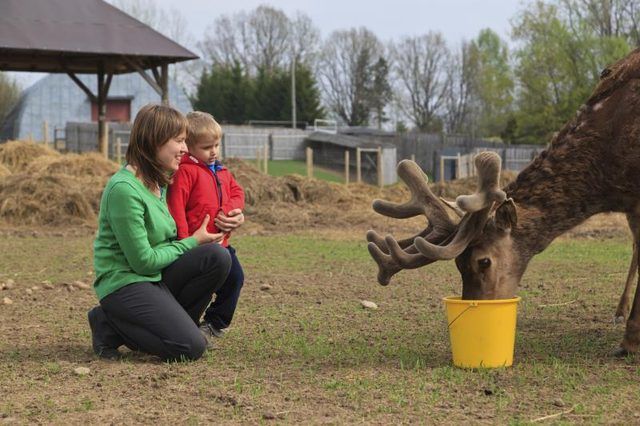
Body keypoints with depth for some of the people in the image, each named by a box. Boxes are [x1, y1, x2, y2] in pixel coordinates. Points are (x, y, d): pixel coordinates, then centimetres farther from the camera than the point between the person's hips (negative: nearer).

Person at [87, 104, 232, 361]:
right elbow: (143, 261, -19)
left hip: (156, 276, 8)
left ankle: (167, 323, 2)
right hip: (124, 284, -8)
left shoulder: (159, 182, 8)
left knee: (217, 257, -12)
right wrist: (192, 242, -8)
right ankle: (111, 326, 0)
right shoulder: (124, 189, -21)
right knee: (190, 348, -20)